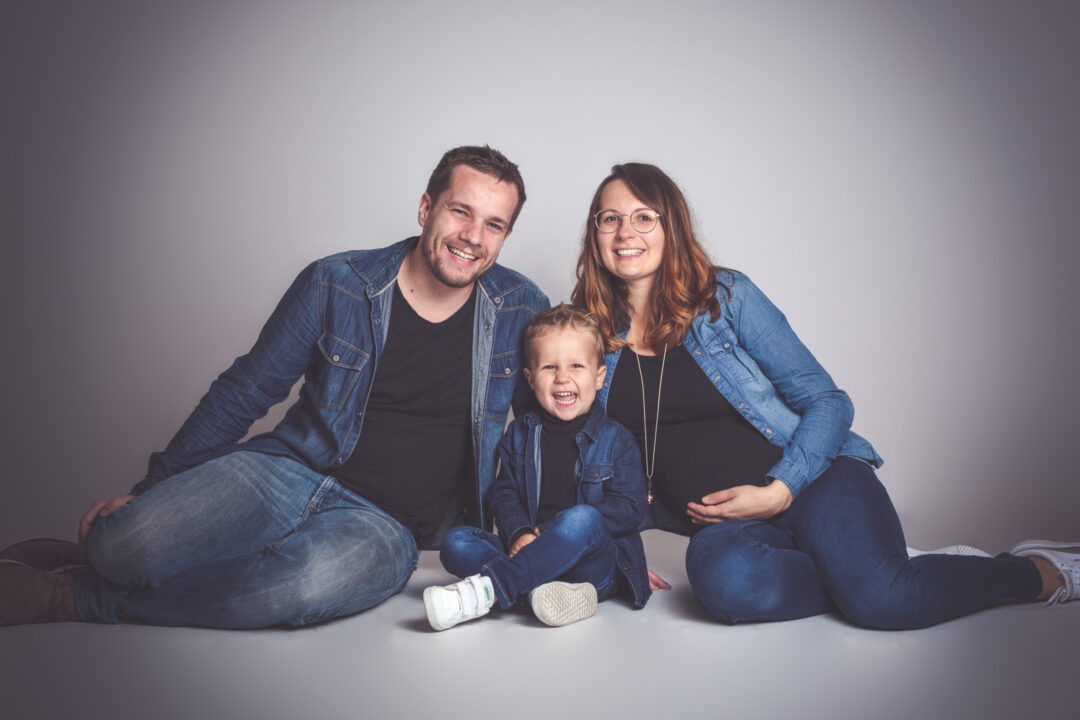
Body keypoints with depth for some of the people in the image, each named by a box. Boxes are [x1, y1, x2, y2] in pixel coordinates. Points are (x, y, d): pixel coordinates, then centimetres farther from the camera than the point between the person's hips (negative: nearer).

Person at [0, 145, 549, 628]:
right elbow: (242, 393, 5)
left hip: (388, 525, 0)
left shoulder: (520, 309, 0)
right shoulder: (334, 285, -2)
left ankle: (70, 596, -13)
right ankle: (99, 546, 11)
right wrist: (148, 491, 4)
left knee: (311, 582, -36)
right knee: (125, 546, -28)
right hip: (291, 471, 0)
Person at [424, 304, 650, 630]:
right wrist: (520, 533, -14)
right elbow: (505, 494, 10)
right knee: (456, 542, -18)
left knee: (582, 518, -36)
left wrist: (549, 533, -14)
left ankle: (486, 590, -39)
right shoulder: (519, 434, 14)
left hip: (596, 563, -3)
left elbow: (629, 508, -5)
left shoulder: (616, 440, 3)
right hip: (532, 554, 4)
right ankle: (540, 589, -37)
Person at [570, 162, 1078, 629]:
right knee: (721, 575, -35)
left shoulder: (726, 296, -1)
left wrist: (777, 490, -16)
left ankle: (1037, 570, -1)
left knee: (880, 595, -29)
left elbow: (828, 402, -1)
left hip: (811, 479, -1)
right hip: (723, 523, 1)